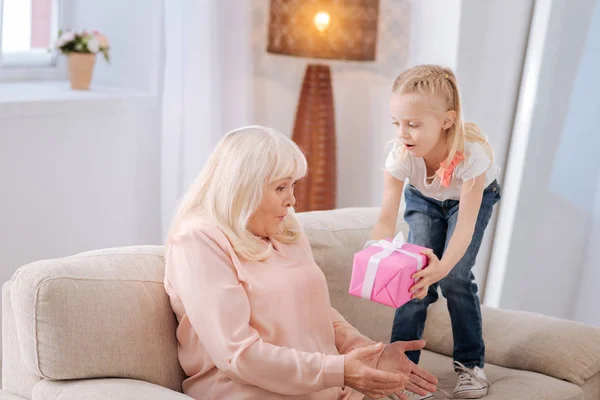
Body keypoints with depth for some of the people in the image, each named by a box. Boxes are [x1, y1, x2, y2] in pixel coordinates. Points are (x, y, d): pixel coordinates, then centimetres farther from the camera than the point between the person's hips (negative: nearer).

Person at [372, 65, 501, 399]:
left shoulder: (472, 152, -41)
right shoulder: (401, 155, -34)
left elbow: (465, 224, -44)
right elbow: (387, 220, -37)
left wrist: (443, 267, -62)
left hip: (475, 196, -2)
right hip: (424, 200, 2)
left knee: (455, 278, -16)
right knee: (418, 275, -14)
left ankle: (471, 363, 3)